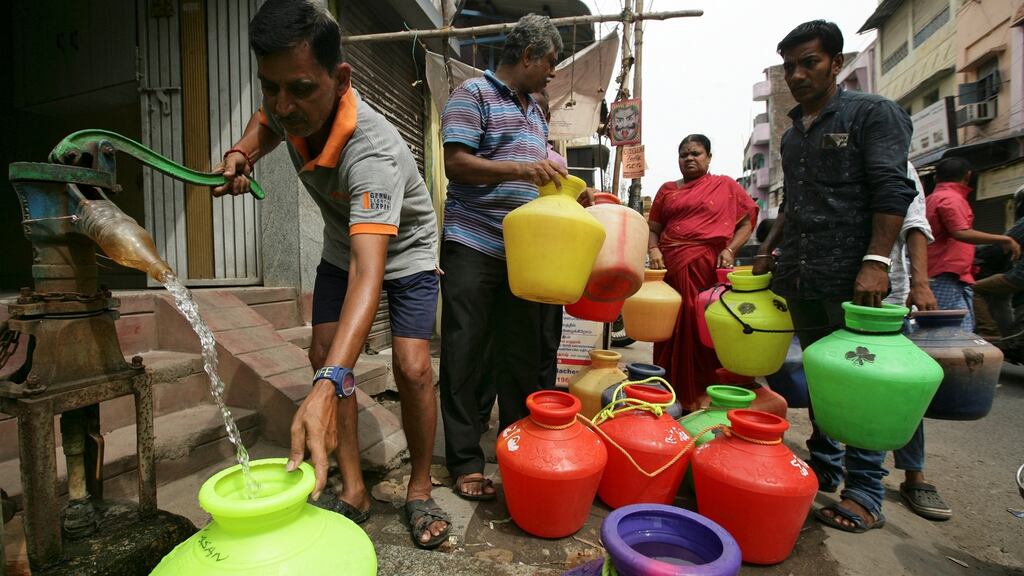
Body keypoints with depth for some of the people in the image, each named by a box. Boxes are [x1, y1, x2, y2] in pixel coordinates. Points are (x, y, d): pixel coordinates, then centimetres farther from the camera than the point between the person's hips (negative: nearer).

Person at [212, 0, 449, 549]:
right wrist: (243, 152, -13)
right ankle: (353, 491, 8)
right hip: (342, 246, 6)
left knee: (413, 369, -18)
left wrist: (328, 388, -62)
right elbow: (266, 122, 11)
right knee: (323, 354, -6)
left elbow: (370, 271, -52)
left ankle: (420, 491, 6)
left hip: (405, 252, -5)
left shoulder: (373, 153, -40)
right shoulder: (289, 109, -18)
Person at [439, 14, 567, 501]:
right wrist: (520, 169, -21)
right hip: (472, 247, -7)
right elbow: (456, 164, -13)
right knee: (465, 356, -1)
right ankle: (465, 461, 11)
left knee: (521, 352, 11)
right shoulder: (473, 94, -2)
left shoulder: (535, 111, 22)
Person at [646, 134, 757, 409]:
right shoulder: (667, 190, 17)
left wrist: (730, 249, -8)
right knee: (672, 330, 4)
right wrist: (653, 250, -5)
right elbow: (653, 228, 14)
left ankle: (702, 396, 12)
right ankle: (671, 394, 15)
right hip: (671, 268, 3)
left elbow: (748, 221, 7)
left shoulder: (725, 185, 10)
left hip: (709, 268, -2)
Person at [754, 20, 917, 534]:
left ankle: (865, 495, 9)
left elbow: (892, 192, -10)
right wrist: (768, 250, 16)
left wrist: (876, 261, -21)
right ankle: (823, 466, 25)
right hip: (800, 277, 6)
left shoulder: (872, 114, 1)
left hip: (852, 276, -6)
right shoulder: (792, 135, 20)